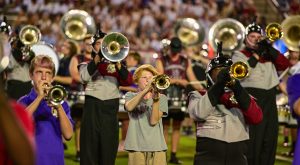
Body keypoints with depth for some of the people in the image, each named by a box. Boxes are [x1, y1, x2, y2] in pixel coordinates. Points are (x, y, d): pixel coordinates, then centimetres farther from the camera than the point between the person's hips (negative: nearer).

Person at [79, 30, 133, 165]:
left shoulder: (115, 65, 14)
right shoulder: (86, 65, 10)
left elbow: (128, 81, -4)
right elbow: (85, 78, -13)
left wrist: (117, 63, -15)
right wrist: (98, 57, -17)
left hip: (111, 110, 2)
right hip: (92, 108, -2)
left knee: (108, 152, 4)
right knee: (90, 149, -3)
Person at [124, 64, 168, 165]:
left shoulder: (162, 98, 11)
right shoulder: (130, 95, 11)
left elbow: (153, 121, -4)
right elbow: (129, 107, -15)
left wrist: (156, 100, -17)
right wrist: (146, 89, -23)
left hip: (157, 146, 1)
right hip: (136, 145, 0)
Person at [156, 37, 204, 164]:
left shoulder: (186, 62, 11)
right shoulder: (161, 61, 3)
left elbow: (192, 79, 8)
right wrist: (178, 80, -16)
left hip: (180, 97, 3)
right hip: (166, 97, -3)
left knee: (177, 126, 5)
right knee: (165, 126, -2)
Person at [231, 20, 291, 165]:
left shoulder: (268, 55, 19)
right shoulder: (239, 55, 3)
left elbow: (285, 65, 4)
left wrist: (270, 49, -6)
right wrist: (256, 54, -13)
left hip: (269, 101, 6)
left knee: (269, 140, 9)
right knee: (251, 140, -7)